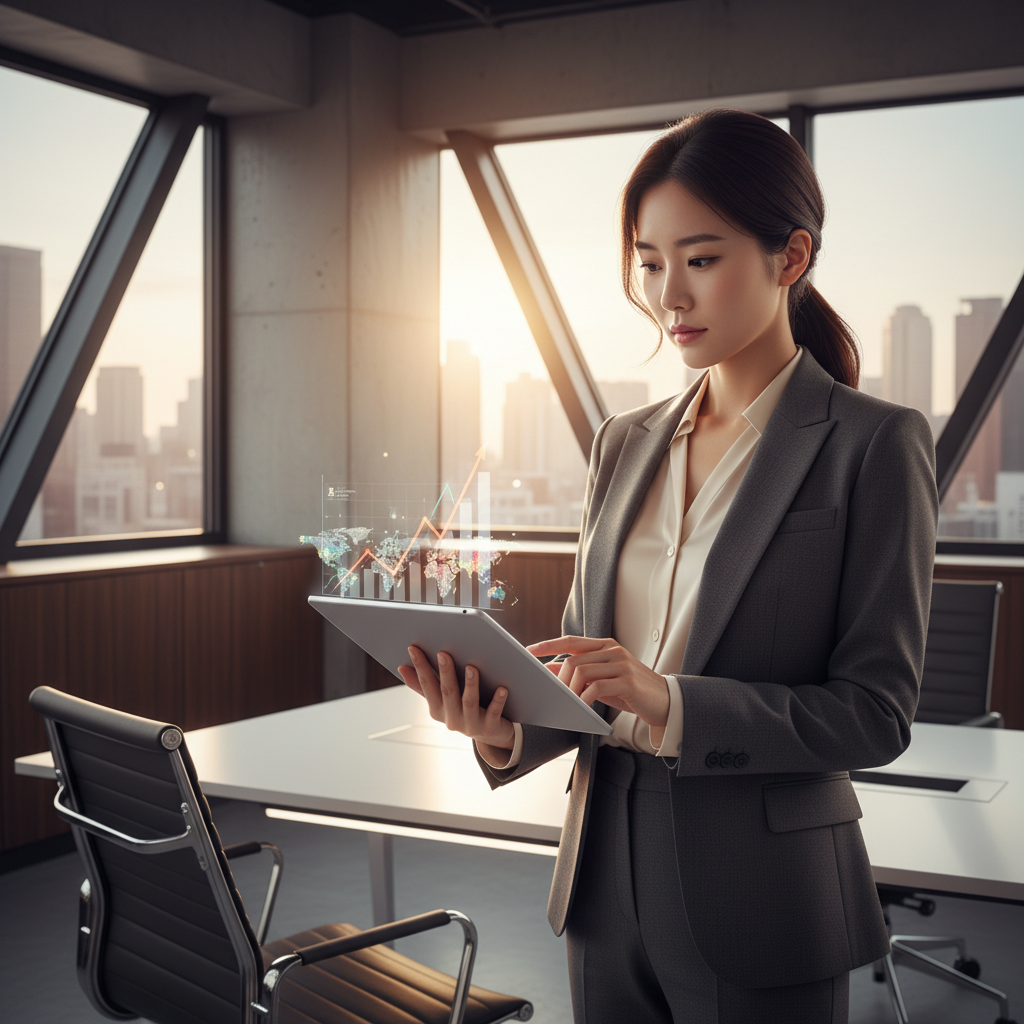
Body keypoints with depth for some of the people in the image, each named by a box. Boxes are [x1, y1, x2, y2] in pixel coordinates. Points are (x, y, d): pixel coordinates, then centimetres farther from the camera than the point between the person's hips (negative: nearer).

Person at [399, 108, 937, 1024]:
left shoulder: (874, 444, -9)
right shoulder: (626, 444, 7)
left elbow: (875, 710, -12)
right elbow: (584, 654, 10)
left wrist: (670, 702, -25)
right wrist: (505, 730, -10)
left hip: (760, 911, -5)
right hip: (608, 881, 5)